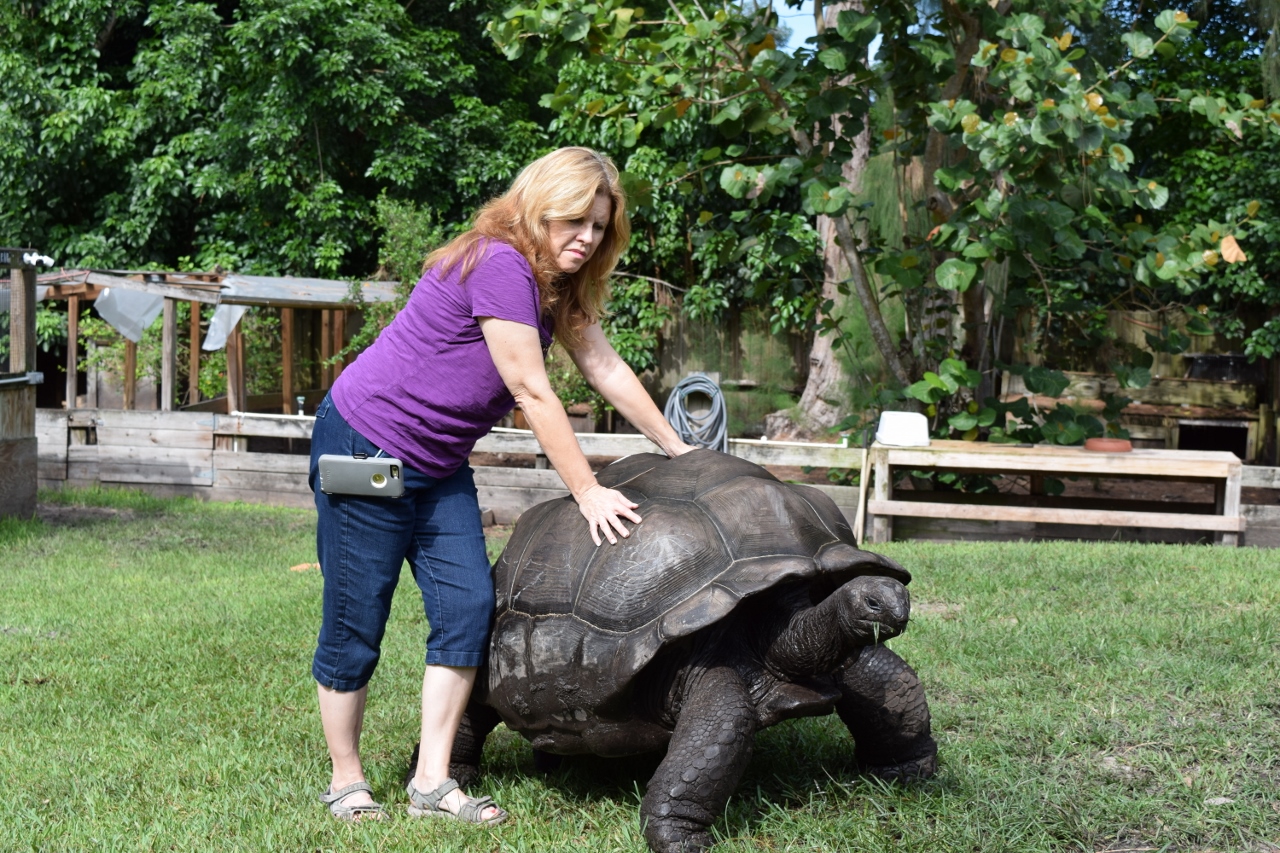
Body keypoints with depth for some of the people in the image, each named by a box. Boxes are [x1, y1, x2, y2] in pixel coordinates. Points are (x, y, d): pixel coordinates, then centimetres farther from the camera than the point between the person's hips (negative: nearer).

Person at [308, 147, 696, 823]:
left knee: (468, 609, 0)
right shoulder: (499, 263, -23)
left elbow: (604, 367, 12)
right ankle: (345, 783, 14)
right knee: (355, 625, 0)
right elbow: (533, 393, -22)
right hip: (365, 448, -9)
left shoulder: (556, 282, 6)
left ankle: (431, 784, 5)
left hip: (437, 464, 10)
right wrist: (587, 493, -17)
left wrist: (677, 450, 15)